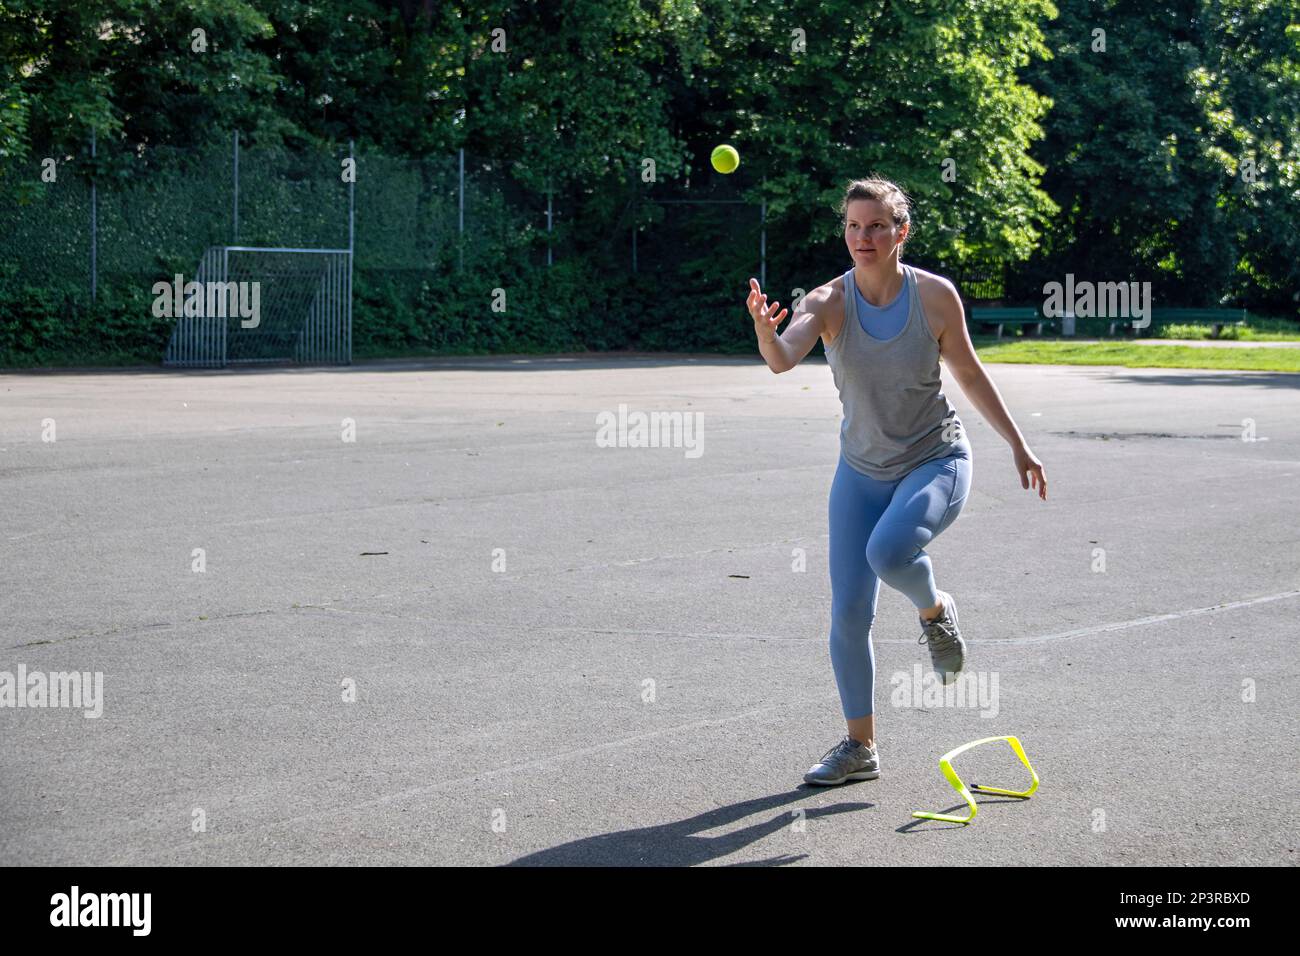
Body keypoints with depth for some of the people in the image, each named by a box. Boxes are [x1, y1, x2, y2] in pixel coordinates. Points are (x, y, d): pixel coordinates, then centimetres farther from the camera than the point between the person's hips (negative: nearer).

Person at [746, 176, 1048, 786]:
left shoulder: (935, 296, -13)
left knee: (888, 551, -32)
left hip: (937, 461, -2)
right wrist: (766, 331, -56)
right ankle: (860, 747, 16)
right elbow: (782, 360, -34)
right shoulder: (828, 302, -14)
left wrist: (1017, 445, 6)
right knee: (848, 612, -1)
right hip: (862, 471, 2)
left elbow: (969, 374, 2)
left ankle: (935, 612, 3)